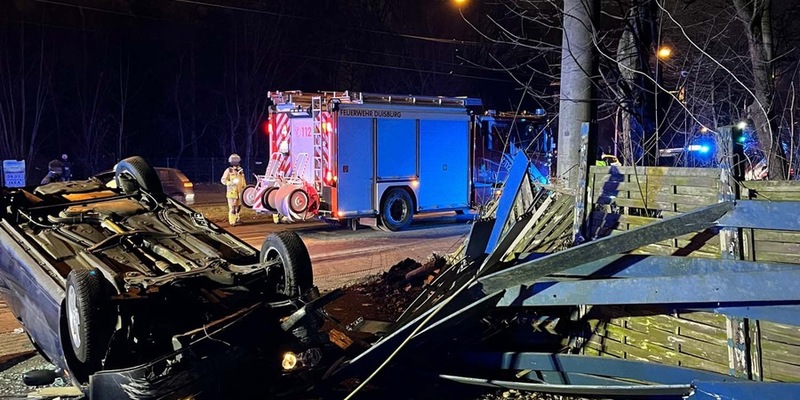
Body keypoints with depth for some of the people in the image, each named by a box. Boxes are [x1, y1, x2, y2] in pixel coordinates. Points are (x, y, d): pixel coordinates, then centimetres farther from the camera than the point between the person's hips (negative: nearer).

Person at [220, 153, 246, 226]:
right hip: (232, 192, -6)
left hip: (239, 192, 6)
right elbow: (223, 180, -5)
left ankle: (237, 219, 26)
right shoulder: (228, 170, -3)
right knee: (232, 207, -9)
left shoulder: (241, 170, 13)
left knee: (238, 206, 13)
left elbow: (243, 181, 20)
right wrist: (232, 182, -20)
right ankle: (232, 221, -7)